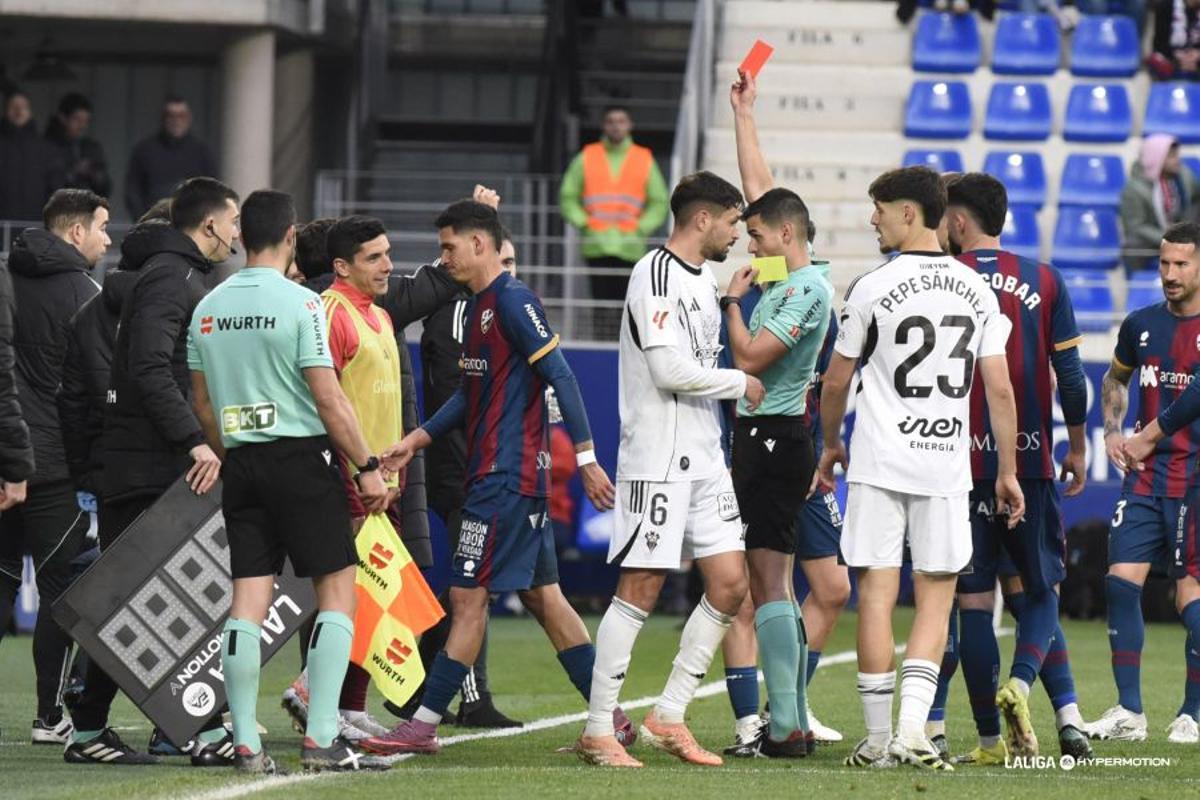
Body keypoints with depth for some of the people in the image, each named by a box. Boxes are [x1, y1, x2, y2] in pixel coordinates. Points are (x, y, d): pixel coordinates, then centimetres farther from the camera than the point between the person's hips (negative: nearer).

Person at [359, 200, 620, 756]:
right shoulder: (482, 304, 17)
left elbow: (560, 376, -17)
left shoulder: (513, 301, -13)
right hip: (520, 477, 10)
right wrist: (417, 439, 19)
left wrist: (586, 458, -20)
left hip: (506, 477, -10)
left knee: (468, 596, -7)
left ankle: (423, 725, -5)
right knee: (543, 597, 11)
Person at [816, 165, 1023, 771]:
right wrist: (1007, 472, 10)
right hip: (947, 464, 2)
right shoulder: (976, 289, 3)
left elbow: (835, 382, 3)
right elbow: (1000, 389, 2)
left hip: (879, 463, -2)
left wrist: (831, 444, 20)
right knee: (936, 596, 6)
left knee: (876, 592, 2)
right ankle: (912, 731, -8)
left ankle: (878, 739, 3)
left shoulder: (872, 288, -6)